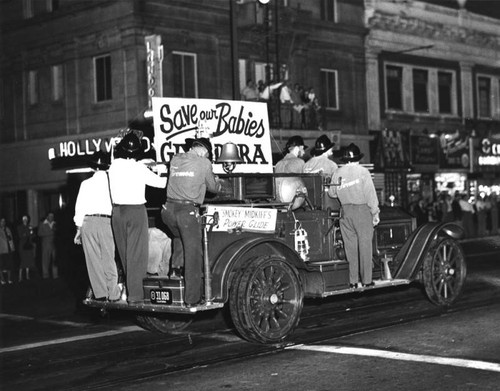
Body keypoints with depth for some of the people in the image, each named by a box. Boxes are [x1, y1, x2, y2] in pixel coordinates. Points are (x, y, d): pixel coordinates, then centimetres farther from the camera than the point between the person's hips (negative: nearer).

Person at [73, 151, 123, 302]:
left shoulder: (86, 184, 8)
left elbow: (80, 207, 8)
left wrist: (78, 229, 14)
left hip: (88, 222, 1)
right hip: (106, 221, -1)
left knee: (93, 259, 5)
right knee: (108, 258, 3)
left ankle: (100, 293, 5)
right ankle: (113, 293, 3)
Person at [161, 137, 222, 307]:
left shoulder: (175, 159, 12)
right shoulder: (204, 163, 0)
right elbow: (213, 188, 11)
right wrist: (218, 182, 36)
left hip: (169, 209, 5)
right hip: (188, 210, -5)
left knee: (179, 237, 35)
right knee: (193, 254, 3)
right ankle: (192, 298, 6)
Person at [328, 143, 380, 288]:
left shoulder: (337, 173, 4)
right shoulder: (362, 172, -7)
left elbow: (331, 193, 11)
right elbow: (371, 194, -7)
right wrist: (375, 212, 0)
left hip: (346, 211, 4)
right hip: (362, 210, -3)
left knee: (350, 247, 8)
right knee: (365, 245, 2)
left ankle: (353, 281, 9)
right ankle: (366, 280, 4)